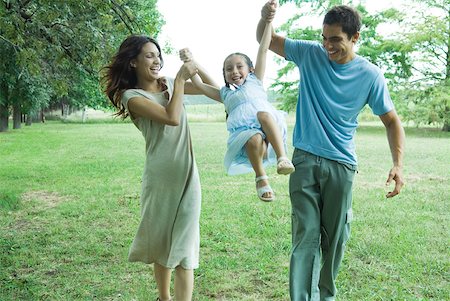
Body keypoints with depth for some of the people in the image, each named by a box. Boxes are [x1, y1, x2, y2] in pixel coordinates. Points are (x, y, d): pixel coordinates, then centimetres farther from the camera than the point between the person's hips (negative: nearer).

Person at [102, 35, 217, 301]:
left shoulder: (169, 84, 9)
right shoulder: (131, 96, -6)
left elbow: (214, 88, 14)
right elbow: (172, 118, -19)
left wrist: (195, 64, 0)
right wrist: (181, 79, -11)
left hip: (187, 175, 3)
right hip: (160, 178, -3)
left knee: (183, 248, -3)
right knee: (160, 243, 14)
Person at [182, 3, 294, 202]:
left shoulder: (255, 81, 28)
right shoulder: (224, 93, 32)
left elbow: (263, 51, 22)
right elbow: (199, 85, 26)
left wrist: (268, 22, 18)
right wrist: (189, 63, 19)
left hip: (266, 120, 0)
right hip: (243, 130, 0)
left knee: (264, 114, -36)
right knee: (255, 140, -36)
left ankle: (282, 158, -43)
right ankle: (261, 178, -20)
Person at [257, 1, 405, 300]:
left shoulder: (370, 75, -5)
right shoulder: (310, 53, -1)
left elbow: (392, 121, 1)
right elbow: (265, 39, 7)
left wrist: (398, 164, -13)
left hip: (341, 166, 0)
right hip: (305, 161, 0)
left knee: (334, 237, 10)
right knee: (305, 236, -5)